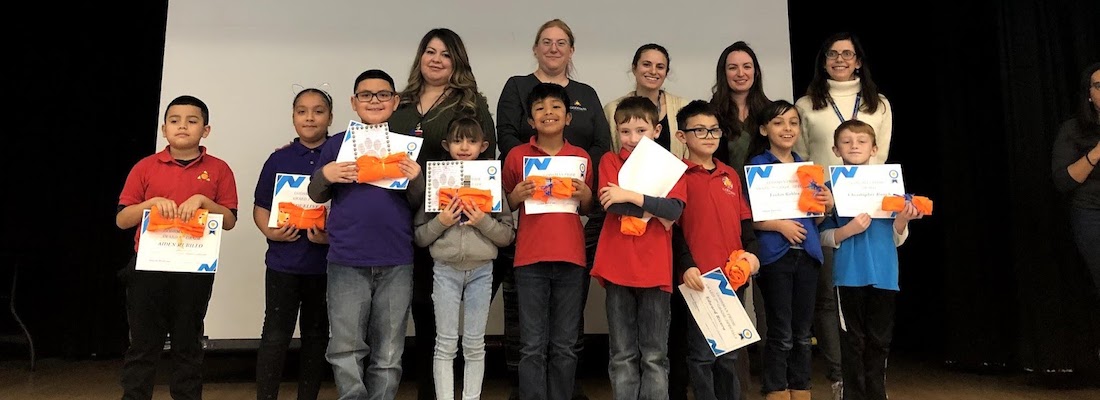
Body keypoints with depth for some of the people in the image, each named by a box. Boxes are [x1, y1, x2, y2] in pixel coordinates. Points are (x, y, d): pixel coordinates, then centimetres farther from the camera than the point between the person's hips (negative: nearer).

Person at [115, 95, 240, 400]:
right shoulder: (145, 167, 3)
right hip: (148, 266, 1)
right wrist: (151, 203, -15)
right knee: (142, 345, 8)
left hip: (195, 269, 0)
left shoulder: (218, 170, 1)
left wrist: (203, 201, -17)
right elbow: (121, 220, 2)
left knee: (188, 346, 11)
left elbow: (229, 221, -1)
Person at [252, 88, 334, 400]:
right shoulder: (279, 159, 4)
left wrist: (333, 234, -18)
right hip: (283, 260, 0)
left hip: (325, 262, 0)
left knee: (316, 335, 12)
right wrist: (269, 231, -12)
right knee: (275, 335, 2)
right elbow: (261, 207, 8)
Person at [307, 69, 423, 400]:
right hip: (346, 262, 0)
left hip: (396, 263, 1)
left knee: (388, 354, 9)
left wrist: (415, 180, -13)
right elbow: (316, 196, 12)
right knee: (346, 350, 3)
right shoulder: (336, 144, 6)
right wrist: (325, 176, -8)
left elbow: (419, 204, 7)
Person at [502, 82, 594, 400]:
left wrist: (584, 195, -4)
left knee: (564, 346, 8)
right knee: (533, 347, 2)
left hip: (571, 258, 2)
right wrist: (517, 195, -9)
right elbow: (505, 207, 11)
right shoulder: (517, 156, 3)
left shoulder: (582, 157, 8)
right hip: (530, 258, -1)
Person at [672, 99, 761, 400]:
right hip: (698, 276, -5)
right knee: (702, 353, 2)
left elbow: (745, 219, 17)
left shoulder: (730, 175, 15)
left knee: (730, 352, 15)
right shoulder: (678, 175, -3)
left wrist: (751, 251, 0)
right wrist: (685, 266, -16)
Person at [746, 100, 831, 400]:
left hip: (807, 254, 5)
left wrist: (826, 206, -1)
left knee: (803, 333, 11)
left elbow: (813, 219, 18)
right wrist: (780, 225, -20)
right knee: (780, 335, 0)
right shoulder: (757, 166, -3)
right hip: (775, 255, -5)